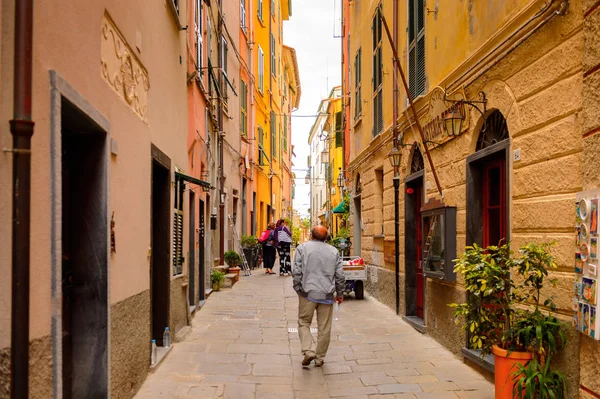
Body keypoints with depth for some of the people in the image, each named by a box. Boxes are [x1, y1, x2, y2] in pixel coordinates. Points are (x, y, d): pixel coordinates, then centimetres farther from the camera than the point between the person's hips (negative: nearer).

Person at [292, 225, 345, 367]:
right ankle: (319, 358, 17)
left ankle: (308, 351, -5)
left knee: (303, 323, 12)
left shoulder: (302, 248, -1)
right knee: (324, 328, 10)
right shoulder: (334, 251, 6)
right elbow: (340, 275, 6)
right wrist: (340, 294, 16)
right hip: (327, 295, 2)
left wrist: (298, 289, 5)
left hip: (308, 293, -2)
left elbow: (297, 272, -6)